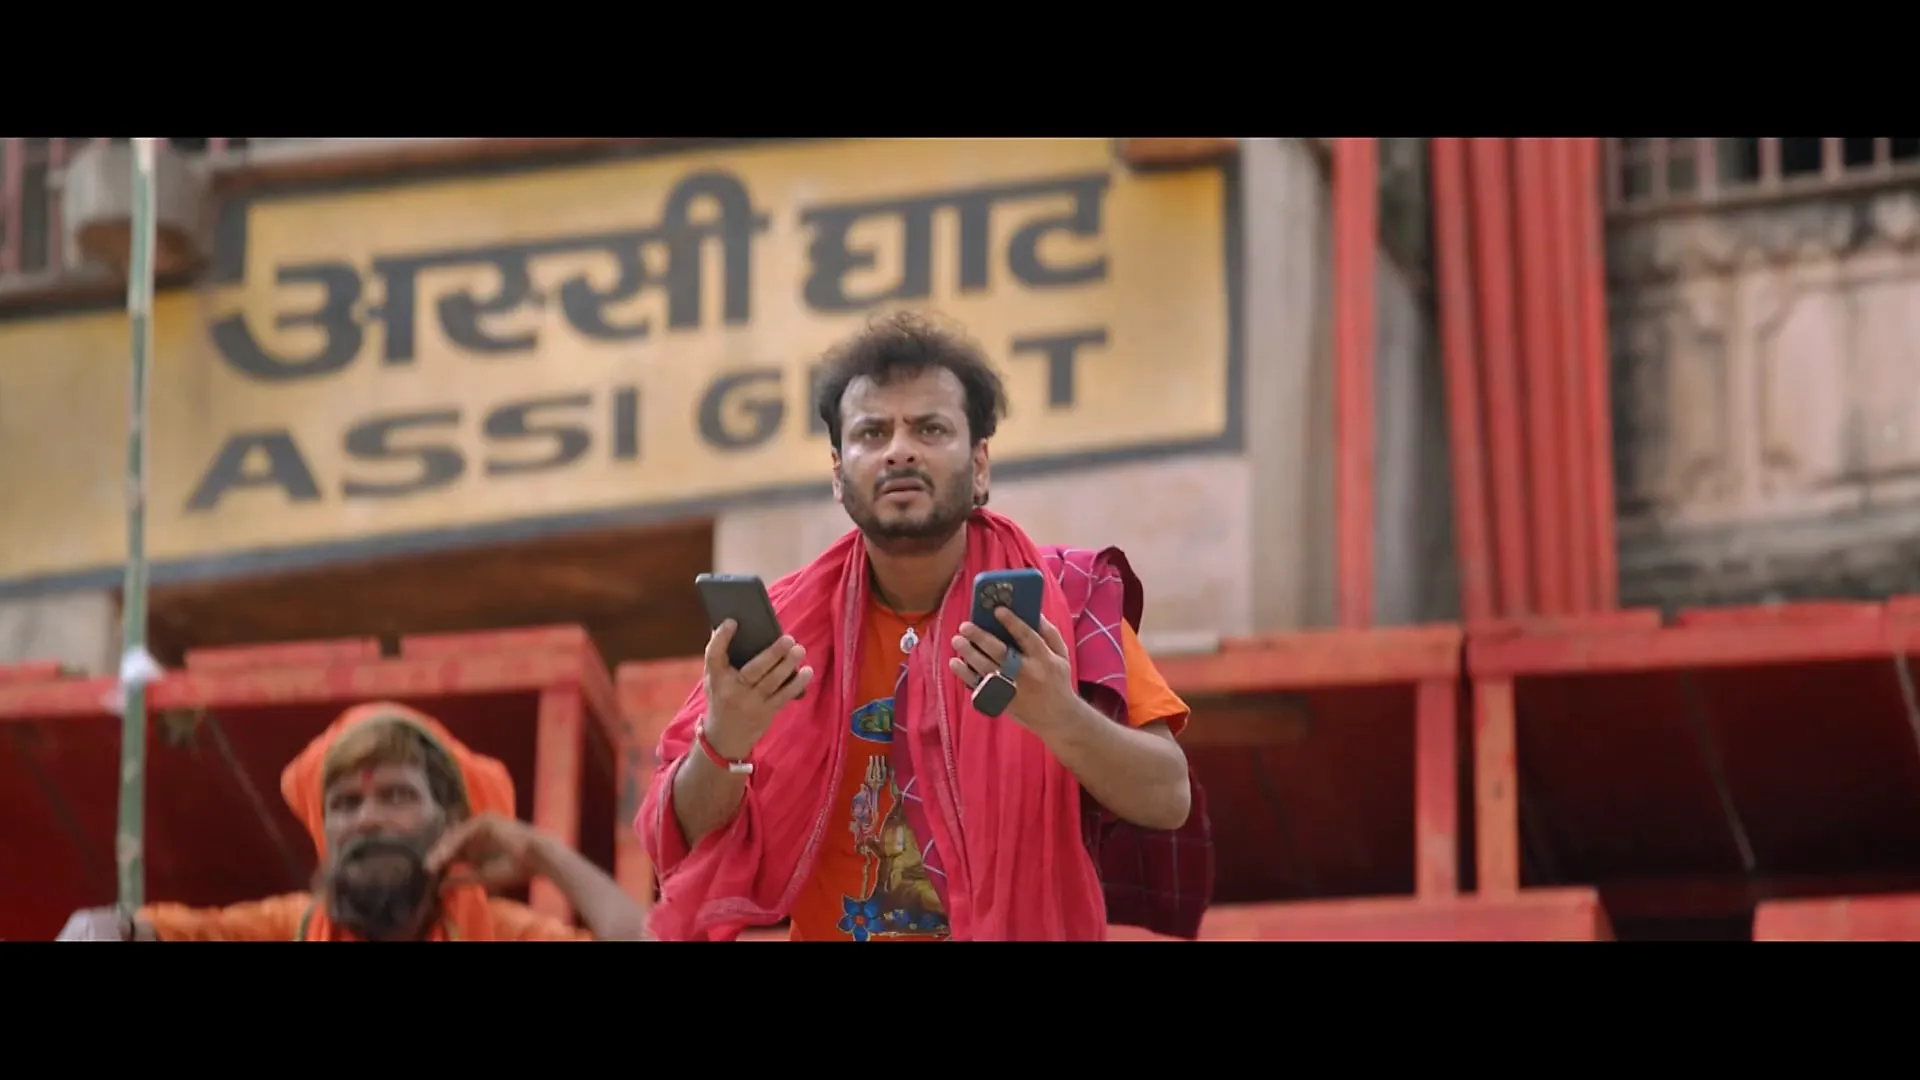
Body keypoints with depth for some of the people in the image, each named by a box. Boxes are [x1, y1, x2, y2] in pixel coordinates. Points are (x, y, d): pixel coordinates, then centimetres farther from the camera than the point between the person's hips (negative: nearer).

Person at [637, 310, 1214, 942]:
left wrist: (1059, 717, -24)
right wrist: (722, 745, -22)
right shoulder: (781, 626, 0)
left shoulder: (1066, 602, -2)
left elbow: (1168, 801, -8)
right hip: (833, 929, 1)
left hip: (1029, 927, -1)